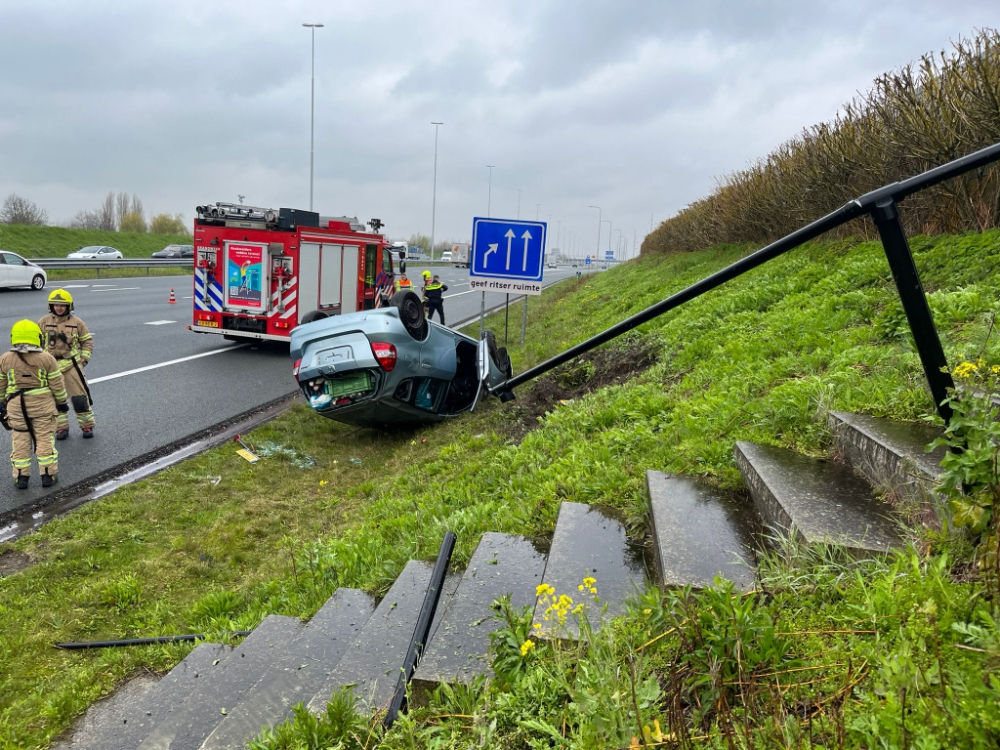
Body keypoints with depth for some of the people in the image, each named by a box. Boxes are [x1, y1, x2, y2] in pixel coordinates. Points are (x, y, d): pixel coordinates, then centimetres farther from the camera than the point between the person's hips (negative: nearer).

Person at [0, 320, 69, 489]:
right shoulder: (46, 358, -10)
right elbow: (57, 384, -5)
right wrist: (61, 402, 8)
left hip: (16, 407, 1)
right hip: (43, 406, -1)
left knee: (20, 442, 10)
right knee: (45, 440, 7)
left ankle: (21, 477, 14)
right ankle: (48, 475, 10)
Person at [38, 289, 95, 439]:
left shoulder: (77, 322, 0)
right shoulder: (44, 322, 2)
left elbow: (87, 340, 8)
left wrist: (84, 358, -1)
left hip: (72, 365, -2)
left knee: (80, 397, 0)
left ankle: (87, 425, 13)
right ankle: (61, 427, 18)